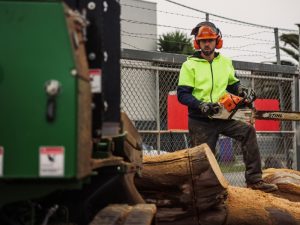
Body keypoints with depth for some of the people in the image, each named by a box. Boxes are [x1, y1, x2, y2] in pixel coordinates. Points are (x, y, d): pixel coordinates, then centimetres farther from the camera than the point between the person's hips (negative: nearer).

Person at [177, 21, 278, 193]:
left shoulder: (226, 62, 10)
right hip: (200, 121, -3)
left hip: (222, 117, 3)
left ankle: (254, 180, -14)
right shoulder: (190, 65, -3)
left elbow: (233, 84, 22)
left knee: (248, 131, -15)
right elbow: (182, 94, -10)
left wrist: (241, 90, -2)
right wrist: (202, 105, -24)